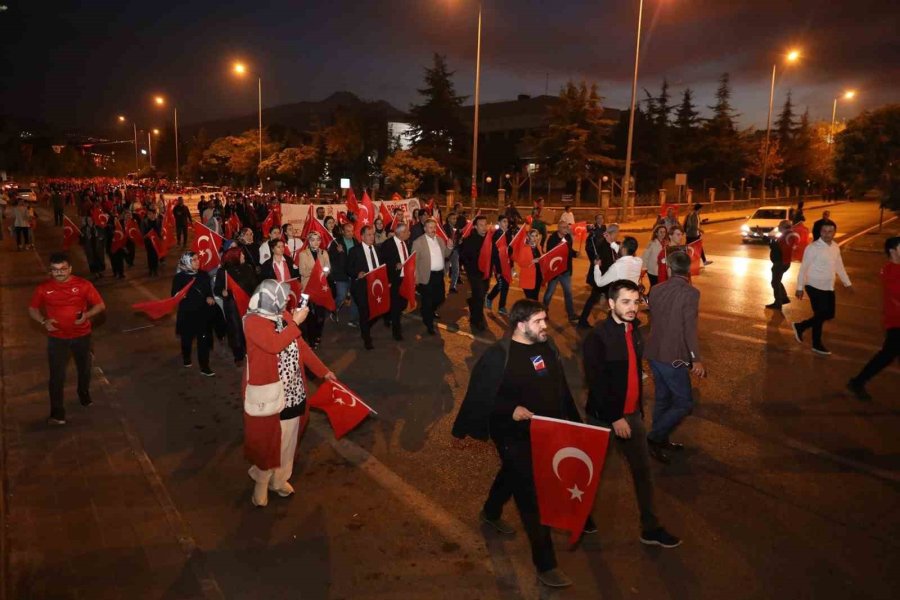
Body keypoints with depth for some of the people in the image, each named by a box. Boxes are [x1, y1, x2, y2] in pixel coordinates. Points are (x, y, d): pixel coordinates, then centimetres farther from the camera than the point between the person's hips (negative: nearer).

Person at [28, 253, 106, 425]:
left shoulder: (83, 285, -10)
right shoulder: (44, 288, -7)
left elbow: (100, 305, -6)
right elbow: (32, 309, 5)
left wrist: (86, 315, -25)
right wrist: (44, 321, -14)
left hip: (81, 335, 1)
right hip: (57, 338, -1)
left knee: (84, 369, 20)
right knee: (57, 375, -5)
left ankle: (84, 394, 47)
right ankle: (57, 413, 1)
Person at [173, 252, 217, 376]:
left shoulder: (204, 275, 2)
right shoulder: (180, 277, -9)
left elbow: (209, 291, 12)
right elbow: (174, 295, -7)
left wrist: (210, 298, -8)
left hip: (203, 312, 2)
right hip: (187, 313, -2)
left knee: (204, 339, -4)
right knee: (187, 337, 17)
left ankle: (204, 367, 2)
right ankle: (186, 358, 44)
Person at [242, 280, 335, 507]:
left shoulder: (285, 316, 5)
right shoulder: (253, 322, -17)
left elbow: (301, 346, 12)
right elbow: (274, 344, -33)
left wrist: (323, 371, 12)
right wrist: (295, 323, -24)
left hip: (292, 391, 7)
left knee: (287, 439, 17)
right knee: (266, 440, 8)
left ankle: (279, 479, 37)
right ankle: (261, 482, 31)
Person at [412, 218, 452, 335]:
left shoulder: (440, 240, 8)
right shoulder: (418, 242, -10)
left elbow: (445, 255, 15)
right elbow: (414, 261, -9)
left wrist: (449, 247, -5)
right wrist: (416, 278, -12)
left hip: (439, 274, 6)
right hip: (427, 276, -5)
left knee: (440, 298, 15)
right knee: (427, 301, 5)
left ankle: (430, 312, 45)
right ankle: (429, 325, 21)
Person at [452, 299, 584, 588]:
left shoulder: (548, 346, -1)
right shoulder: (498, 355, -22)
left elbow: (561, 387, 9)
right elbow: (480, 395, -18)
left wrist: (572, 420, 11)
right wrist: (511, 410, -29)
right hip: (515, 436, -7)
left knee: (513, 474, 29)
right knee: (531, 496, 0)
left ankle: (490, 513, 57)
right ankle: (545, 564, 15)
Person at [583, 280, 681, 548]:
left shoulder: (634, 331, 3)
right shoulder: (597, 337, -19)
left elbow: (635, 372, 12)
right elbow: (596, 383, -21)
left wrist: (639, 409, 15)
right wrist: (614, 418, -21)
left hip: (632, 414, 6)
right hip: (603, 416, -6)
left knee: (643, 469, 12)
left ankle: (651, 529, 26)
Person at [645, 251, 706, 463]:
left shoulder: (656, 290, 3)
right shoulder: (690, 293, -16)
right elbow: (690, 328, -20)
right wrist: (696, 359, -16)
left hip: (654, 353, 7)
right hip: (673, 357, -7)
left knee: (663, 398, 21)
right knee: (684, 403, 7)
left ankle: (660, 440, 33)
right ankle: (655, 437, 5)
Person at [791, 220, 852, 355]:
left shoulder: (835, 247, 7)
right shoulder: (813, 248, -15)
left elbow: (839, 266, 19)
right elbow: (803, 268, -14)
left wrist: (847, 283, 20)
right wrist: (800, 288, -15)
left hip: (829, 287, 8)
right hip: (815, 287, -8)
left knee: (829, 314, 11)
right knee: (820, 315, -4)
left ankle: (800, 327, 23)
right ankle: (817, 344, 14)